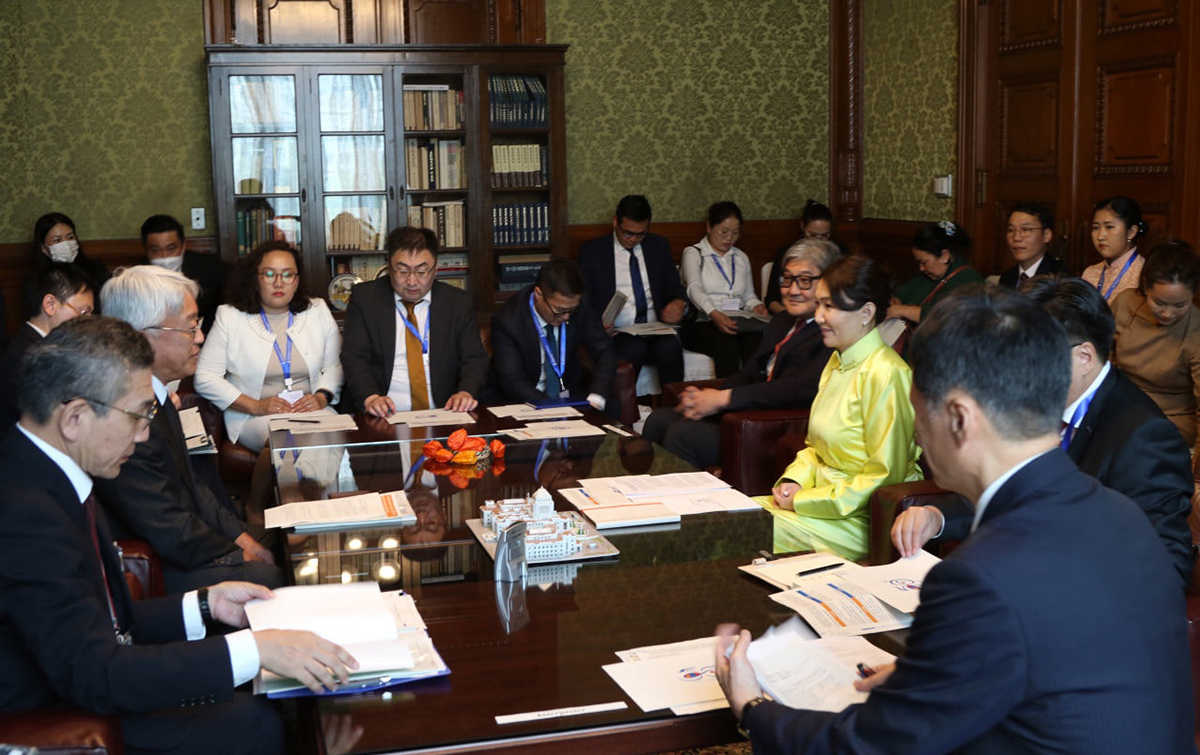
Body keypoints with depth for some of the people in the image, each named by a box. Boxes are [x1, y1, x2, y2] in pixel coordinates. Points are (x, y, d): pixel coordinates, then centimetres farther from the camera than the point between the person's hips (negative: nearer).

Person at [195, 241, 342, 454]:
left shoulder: (318, 312, 11)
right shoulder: (230, 317, 3)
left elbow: (335, 366, 13)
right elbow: (205, 378, -2)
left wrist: (321, 397, -9)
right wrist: (256, 406, -12)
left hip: (310, 410, 3)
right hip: (253, 418, -3)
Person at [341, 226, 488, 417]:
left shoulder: (458, 303, 11)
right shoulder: (364, 297, 7)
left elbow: (474, 358, 7)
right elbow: (354, 357, -1)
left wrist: (466, 391, -15)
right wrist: (370, 397, -20)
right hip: (383, 418, -1)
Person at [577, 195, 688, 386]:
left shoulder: (659, 246, 16)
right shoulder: (592, 250, 8)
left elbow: (675, 287, 19)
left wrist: (680, 303, -7)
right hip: (616, 333, -2)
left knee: (670, 347, -32)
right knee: (634, 349, -35)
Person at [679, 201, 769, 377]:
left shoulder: (741, 258, 26)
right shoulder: (694, 254, 7)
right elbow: (695, 288, -12)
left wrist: (758, 306, 2)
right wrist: (714, 314, -31)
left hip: (739, 323, 4)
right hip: (702, 322, -4)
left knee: (757, 337, -32)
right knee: (726, 340, -38)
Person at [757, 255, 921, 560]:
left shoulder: (885, 375, -19)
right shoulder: (838, 362, 10)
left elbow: (885, 476, -19)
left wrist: (804, 500, -16)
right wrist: (793, 480, -1)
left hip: (861, 520, -9)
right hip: (825, 496, 9)